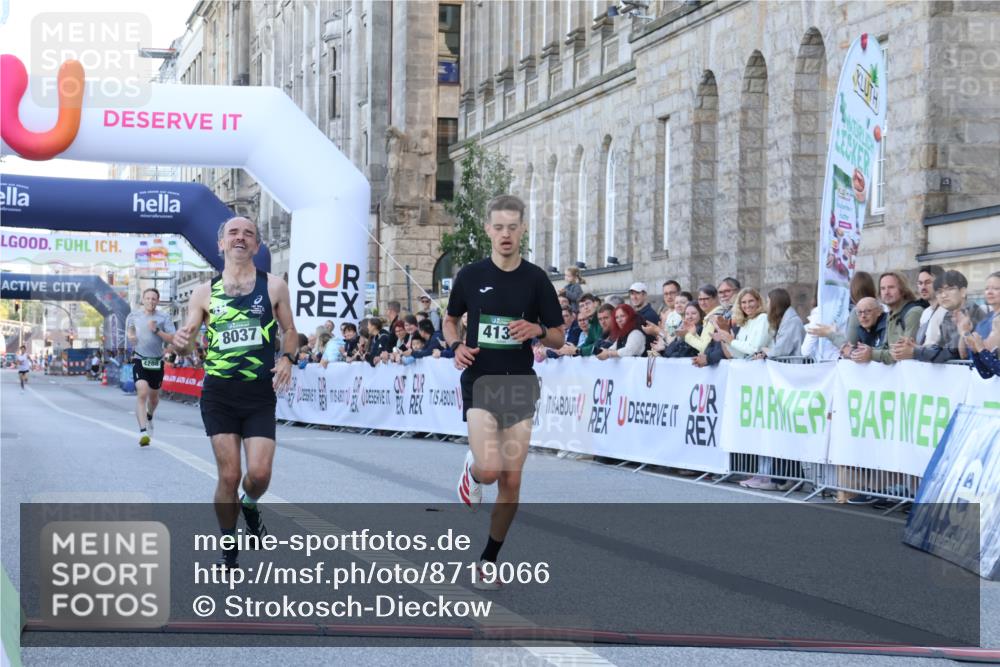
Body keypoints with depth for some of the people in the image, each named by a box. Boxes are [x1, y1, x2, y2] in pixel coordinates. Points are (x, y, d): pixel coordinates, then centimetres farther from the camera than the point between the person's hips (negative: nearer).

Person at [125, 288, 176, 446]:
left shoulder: (164, 318, -1)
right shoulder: (134, 316, 4)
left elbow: (172, 339, -9)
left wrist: (156, 330, -20)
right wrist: (130, 336, 3)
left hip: (157, 361, 2)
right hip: (140, 360, -2)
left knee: (154, 396, 18)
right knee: (142, 393, -20)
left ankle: (149, 417, 52)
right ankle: (143, 432, -27)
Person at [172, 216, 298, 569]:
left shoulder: (274, 286, 3)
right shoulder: (205, 292, 5)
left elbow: (290, 331, 11)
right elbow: (187, 337, 8)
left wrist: (287, 358, -9)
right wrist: (181, 341, -17)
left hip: (260, 395, 0)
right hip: (219, 394, 0)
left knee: (259, 473, -12)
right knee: (229, 475, -4)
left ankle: (250, 504, 26)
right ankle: (229, 551, 15)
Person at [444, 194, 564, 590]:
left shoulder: (536, 279, 0)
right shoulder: (471, 276, 0)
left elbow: (558, 339, 5)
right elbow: (450, 320, 15)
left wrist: (538, 330, -17)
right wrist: (456, 345, -6)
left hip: (520, 386, 2)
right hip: (480, 383, -1)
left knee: (511, 480, 2)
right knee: (489, 469, -21)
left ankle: (488, 561, 18)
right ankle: (471, 469, 17)